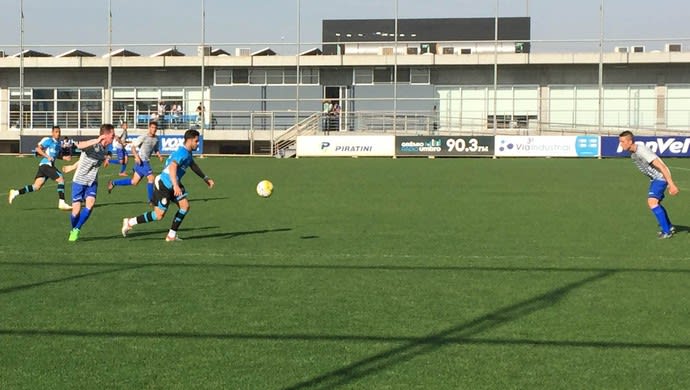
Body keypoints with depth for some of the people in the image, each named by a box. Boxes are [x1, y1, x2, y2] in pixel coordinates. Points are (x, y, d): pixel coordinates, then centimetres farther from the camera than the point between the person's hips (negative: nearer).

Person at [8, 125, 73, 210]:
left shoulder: (59, 143, 19)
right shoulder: (48, 140, -7)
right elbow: (38, 149, -13)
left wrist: (64, 158, 16)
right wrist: (47, 156, -21)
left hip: (50, 165, 9)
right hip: (46, 164, -9)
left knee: (36, 186, 2)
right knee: (61, 179, -14)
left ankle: (16, 192, 3)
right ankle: (61, 202, -14)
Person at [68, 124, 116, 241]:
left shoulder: (105, 147, 2)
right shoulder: (93, 144, -22)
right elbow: (79, 145, -45)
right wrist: (96, 141, -54)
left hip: (92, 182, 5)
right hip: (79, 180, -5)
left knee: (90, 203, -19)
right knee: (76, 210, -5)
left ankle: (76, 230, -3)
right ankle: (73, 230, 25)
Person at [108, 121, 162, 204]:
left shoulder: (156, 139, 9)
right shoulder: (143, 137, -11)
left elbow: (156, 150, 23)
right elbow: (133, 147, -11)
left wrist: (159, 156, 3)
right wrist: (136, 156, -24)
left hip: (147, 161, 8)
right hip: (142, 161, -8)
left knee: (134, 182, 12)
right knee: (151, 178, -13)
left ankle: (113, 183, 24)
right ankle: (151, 200, -3)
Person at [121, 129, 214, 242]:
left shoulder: (187, 153, 11)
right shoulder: (182, 153, -22)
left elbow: (194, 166, 30)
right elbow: (172, 167, -37)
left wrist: (206, 178, 33)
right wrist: (175, 185, -47)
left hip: (172, 186, 10)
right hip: (164, 186, -10)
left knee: (185, 206, 0)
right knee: (159, 215, -5)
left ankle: (171, 235, 7)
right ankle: (130, 222, 9)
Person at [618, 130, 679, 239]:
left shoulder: (642, 151, -26)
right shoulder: (633, 153, 5)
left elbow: (661, 166, -28)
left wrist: (671, 184, -31)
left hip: (661, 177, -10)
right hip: (654, 179, 10)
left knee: (652, 202, -21)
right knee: (655, 203, 21)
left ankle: (666, 231, -16)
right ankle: (669, 227, 38)